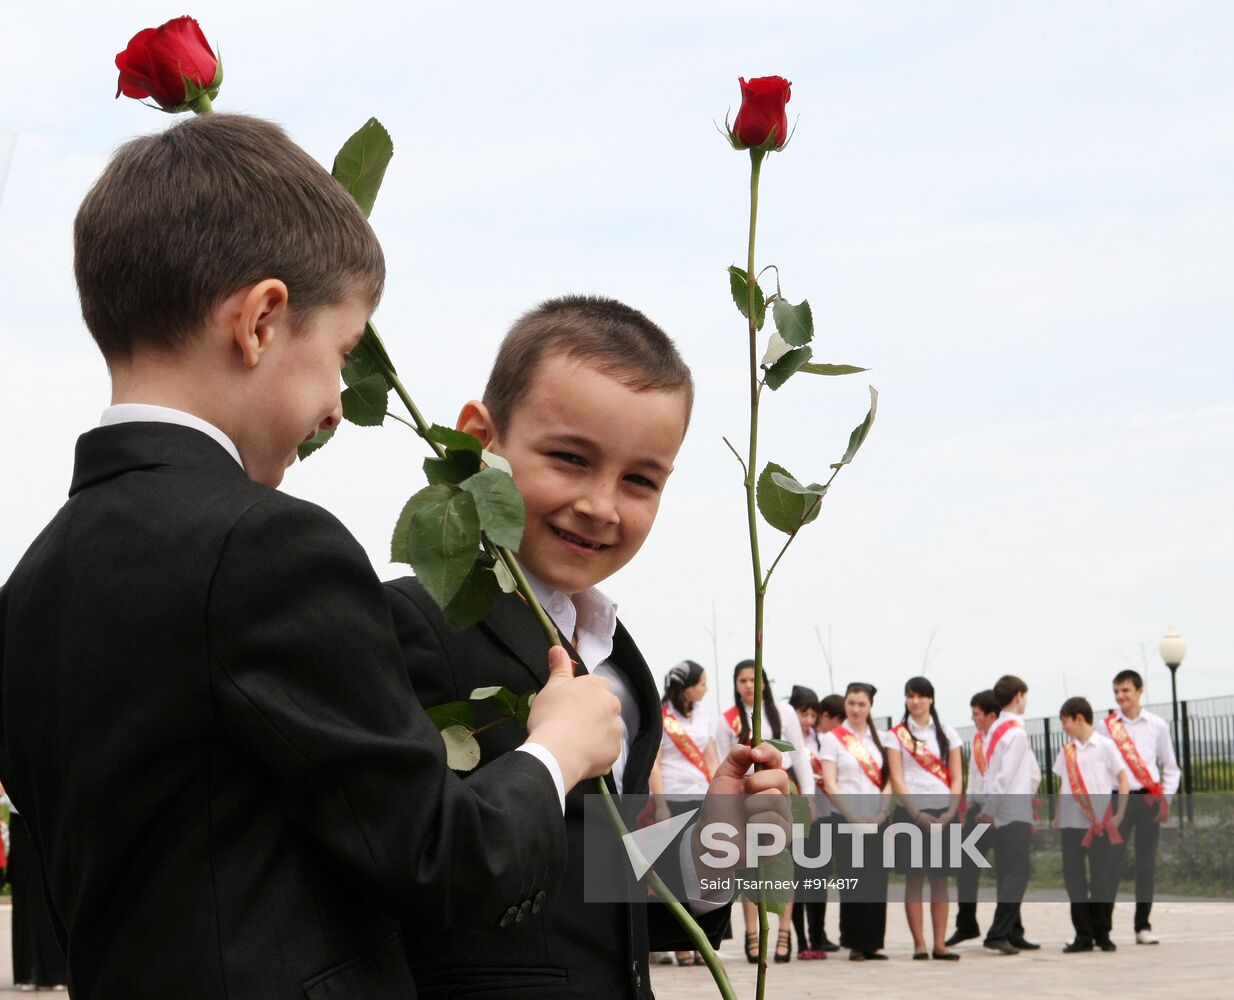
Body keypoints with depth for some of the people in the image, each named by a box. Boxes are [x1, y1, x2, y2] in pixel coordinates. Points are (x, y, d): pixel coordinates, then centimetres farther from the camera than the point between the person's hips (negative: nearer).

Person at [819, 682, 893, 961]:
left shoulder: (879, 739, 12)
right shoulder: (833, 738, 1)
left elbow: (889, 781, 8)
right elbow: (830, 784, -5)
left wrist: (880, 811, -7)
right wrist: (854, 816, -12)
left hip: (876, 820, 3)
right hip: (847, 820, -3)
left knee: (877, 881, 1)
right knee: (853, 881, -4)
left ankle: (874, 943, 6)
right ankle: (854, 943, 3)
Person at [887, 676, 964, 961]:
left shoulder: (947, 733, 10)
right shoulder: (897, 734, 4)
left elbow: (956, 777, 7)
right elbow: (897, 780, -2)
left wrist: (950, 812, -8)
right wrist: (919, 815, -12)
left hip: (943, 813, 2)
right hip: (911, 813, -2)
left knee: (940, 880, 3)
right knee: (914, 879, -2)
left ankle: (940, 944, 6)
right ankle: (919, 944, 0)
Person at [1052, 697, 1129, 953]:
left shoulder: (1105, 746, -1)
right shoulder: (1066, 751, 12)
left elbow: (1123, 781, -1)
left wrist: (1119, 814, -8)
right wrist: (1057, 815, 11)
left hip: (1100, 824, -4)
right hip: (1072, 824, 4)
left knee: (1102, 879, 0)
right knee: (1073, 878, 1)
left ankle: (1102, 933, 11)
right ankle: (1083, 935, 7)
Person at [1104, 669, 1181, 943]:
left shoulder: (1157, 725, 5)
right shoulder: (1108, 726, 1)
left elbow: (1170, 766, 12)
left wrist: (1166, 798, 2)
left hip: (1149, 799, 2)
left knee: (1147, 864, 6)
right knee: (1111, 862, -5)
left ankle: (1143, 926, 14)